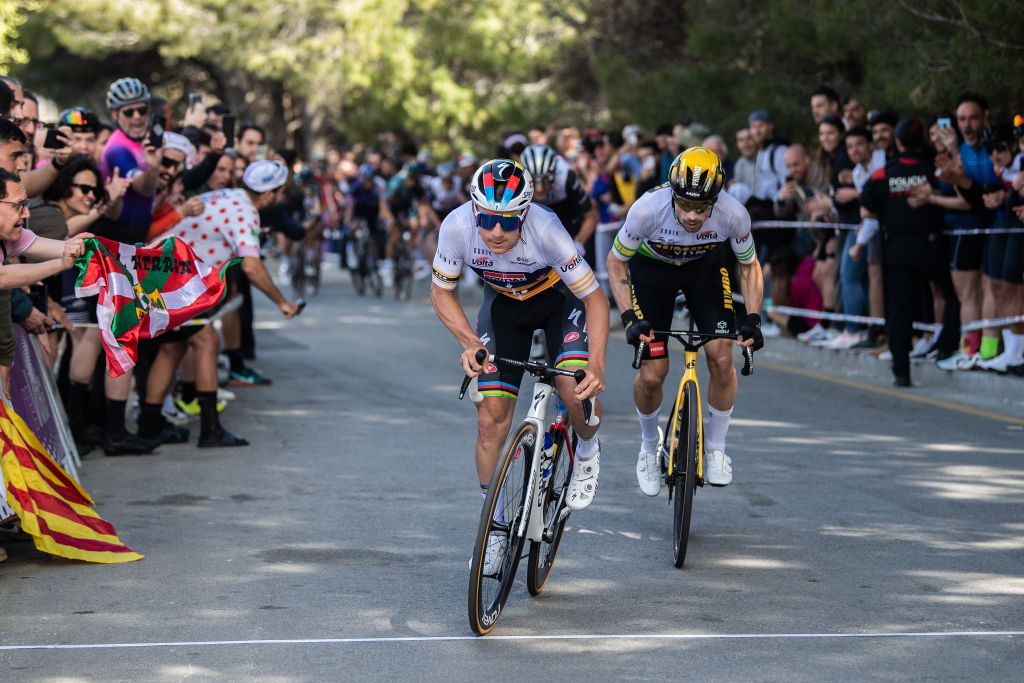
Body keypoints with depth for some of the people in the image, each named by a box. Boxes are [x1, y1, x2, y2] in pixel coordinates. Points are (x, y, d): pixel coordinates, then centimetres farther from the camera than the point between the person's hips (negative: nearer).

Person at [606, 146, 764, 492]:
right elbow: (616, 262, -18)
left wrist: (753, 319, -23)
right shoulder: (648, 209, -36)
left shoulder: (734, 214, -32)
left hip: (705, 268, 1)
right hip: (651, 267, -1)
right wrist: (629, 317, -28)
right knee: (652, 374, -8)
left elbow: (749, 267, -11)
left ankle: (715, 449, 5)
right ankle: (650, 445, 22)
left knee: (721, 358, -17)